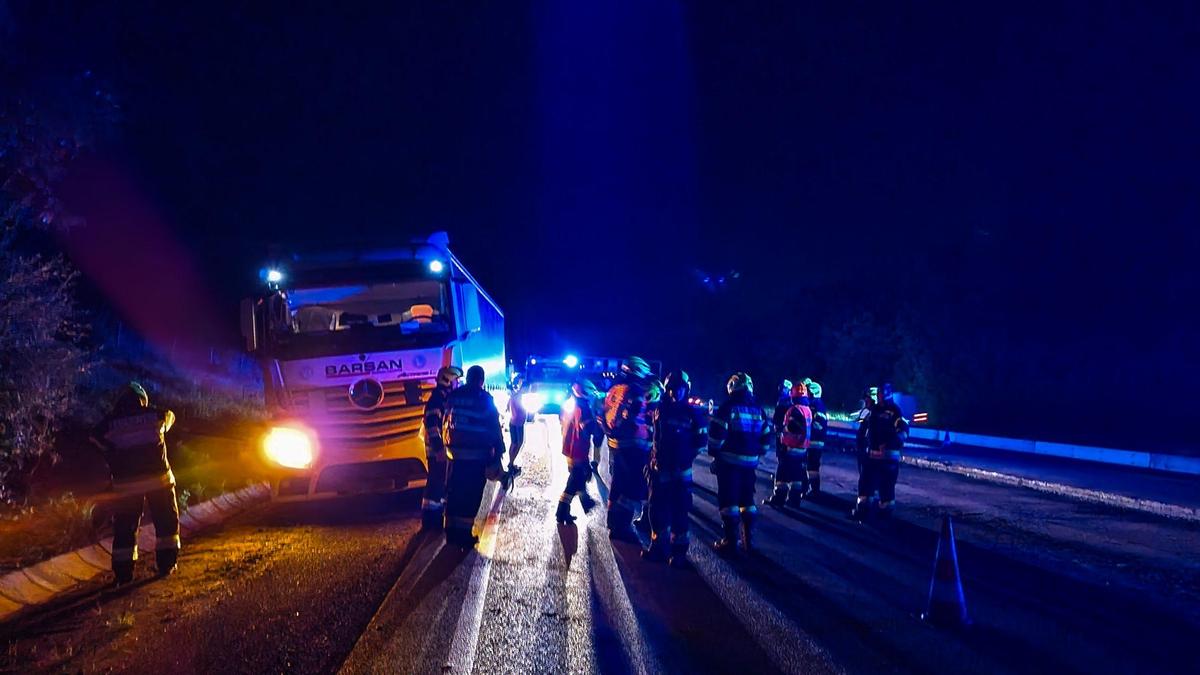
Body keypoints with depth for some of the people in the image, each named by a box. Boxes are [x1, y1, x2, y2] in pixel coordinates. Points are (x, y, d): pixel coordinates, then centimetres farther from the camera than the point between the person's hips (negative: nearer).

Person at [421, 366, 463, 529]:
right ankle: (429, 518, -4)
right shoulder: (437, 397, -15)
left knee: (443, 481, 16)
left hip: (443, 448, 10)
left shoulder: (447, 397, 16)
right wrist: (438, 447, -30)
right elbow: (431, 423, -25)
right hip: (437, 449, -10)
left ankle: (438, 512, 27)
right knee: (436, 481, -8)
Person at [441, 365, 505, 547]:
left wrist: (447, 444, 16)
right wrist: (497, 453, 0)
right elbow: (494, 429, -5)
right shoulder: (485, 399, -6)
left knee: (454, 493, 12)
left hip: (455, 453, 4)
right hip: (478, 455, -4)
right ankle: (465, 533, 0)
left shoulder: (453, 396, 5)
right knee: (471, 495, 1)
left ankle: (452, 532, 15)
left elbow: (446, 423, 8)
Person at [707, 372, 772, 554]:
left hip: (728, 460, -5)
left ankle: (730, 541, 0)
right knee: (747, 499, 15)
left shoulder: (728, 406, -8)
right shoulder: (758, 409, 8)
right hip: (750, 461, 5)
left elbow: (716, 433, -12)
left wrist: (713, 452, -1)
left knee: (728, 500, 0)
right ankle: (749, 540, 18)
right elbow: (766, 436, 12)